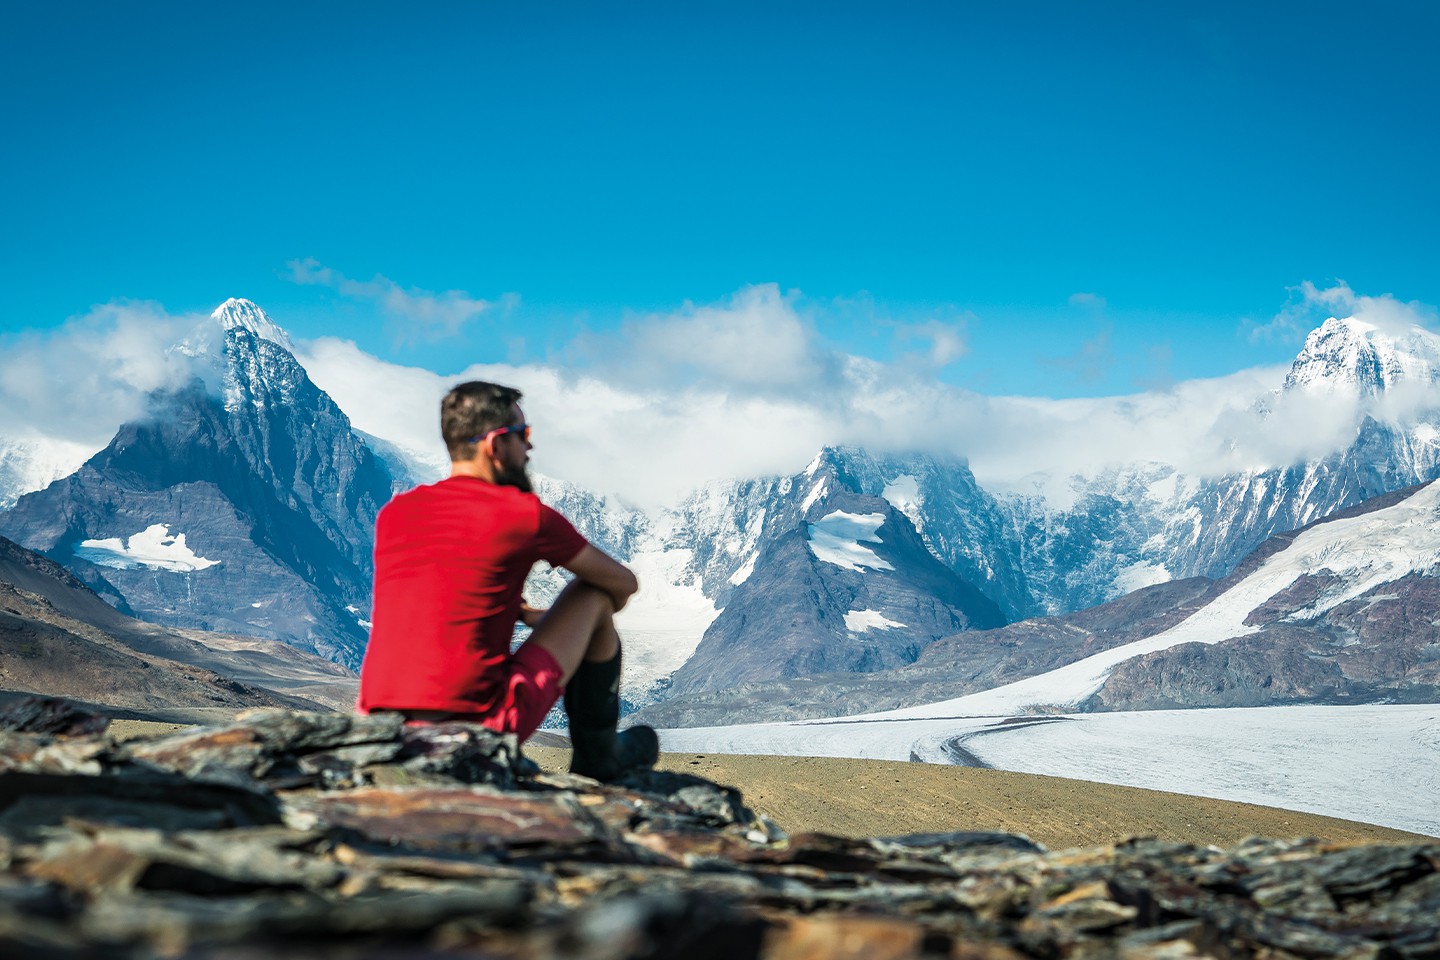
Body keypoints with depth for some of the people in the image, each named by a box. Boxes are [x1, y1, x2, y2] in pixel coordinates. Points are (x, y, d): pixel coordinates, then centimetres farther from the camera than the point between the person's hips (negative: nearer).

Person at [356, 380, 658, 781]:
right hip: (480, 729, -5)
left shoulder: (393, 513, 11)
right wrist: (589, 618, 35)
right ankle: (598, 756, 26)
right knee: (592, 595, 13)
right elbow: (624, 583, 12)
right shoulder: (526, 515, -3)